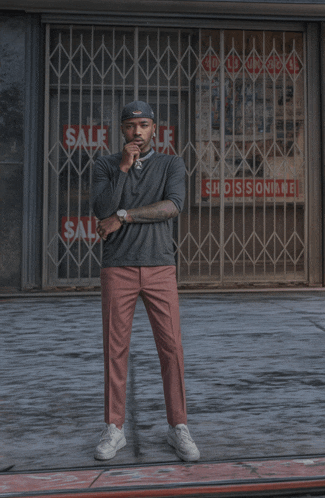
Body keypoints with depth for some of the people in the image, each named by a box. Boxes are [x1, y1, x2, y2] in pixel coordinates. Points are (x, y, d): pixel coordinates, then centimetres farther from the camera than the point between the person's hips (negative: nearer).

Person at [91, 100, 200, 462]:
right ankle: (114, 430, 12)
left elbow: (173, 206, -14)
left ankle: (177, 429, 8)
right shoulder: (105, 166, 7)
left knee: (171, 348, -4)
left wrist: (123, 216, -14)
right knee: (115, 349, 1)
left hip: (160, 270, 0)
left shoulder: (172, 165, 6)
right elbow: (101, 212, -10)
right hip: (117, 269, 0)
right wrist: (123, 168, -16)